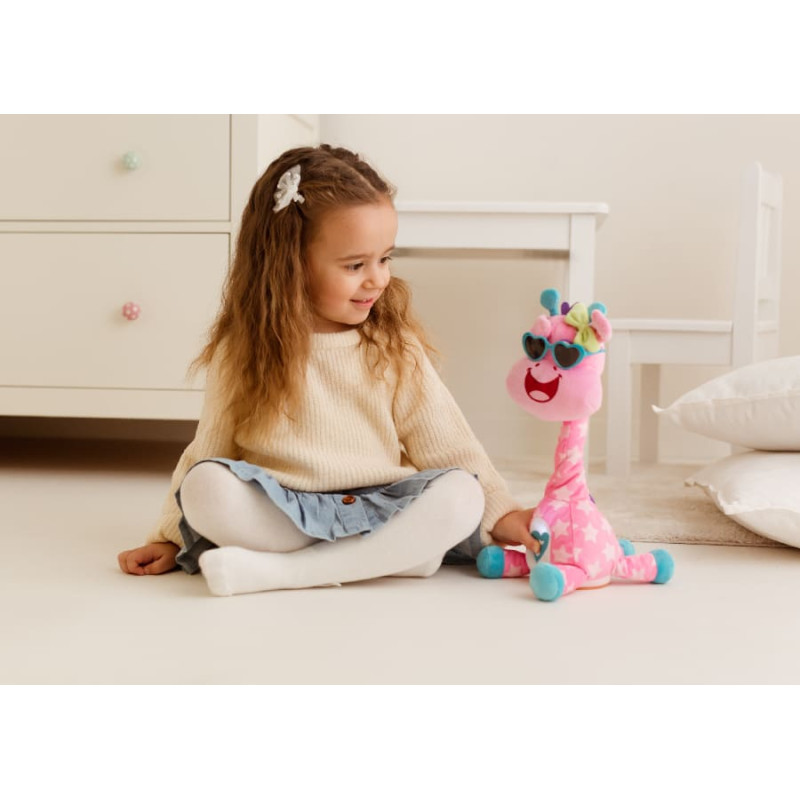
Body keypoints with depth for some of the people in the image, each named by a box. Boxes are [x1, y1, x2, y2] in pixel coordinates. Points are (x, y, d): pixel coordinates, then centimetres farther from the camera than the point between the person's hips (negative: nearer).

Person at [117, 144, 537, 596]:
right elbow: (207, 454, 9)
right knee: (206, 485, -28)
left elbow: (446, 445, 4)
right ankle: (394, 554, -26)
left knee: (460, 495, -27)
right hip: (279, 513, -1)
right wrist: (170, 539, 6)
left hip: (377, 512, 1)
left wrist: (500, 514, -5)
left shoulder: (395, 348, 4)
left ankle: (279, 571, -30)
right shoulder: (241, 352, 2)